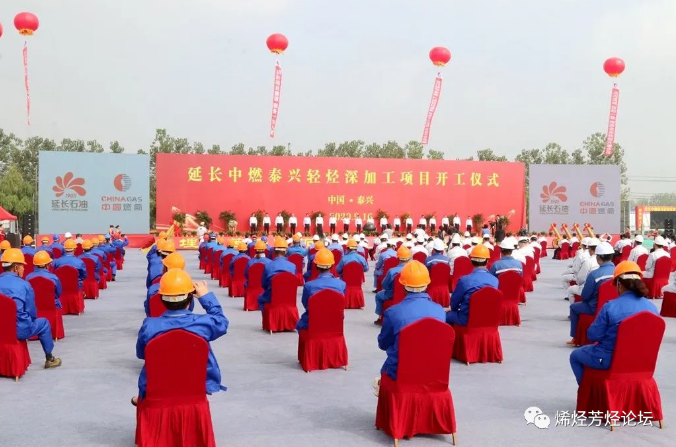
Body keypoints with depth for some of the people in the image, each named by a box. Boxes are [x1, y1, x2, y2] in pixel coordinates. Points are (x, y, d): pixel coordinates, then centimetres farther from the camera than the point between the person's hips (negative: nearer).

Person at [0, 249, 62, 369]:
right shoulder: (24, 285, -10)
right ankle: (49, 359, 30)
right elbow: (32, 312, -3)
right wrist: (30, 320, 18)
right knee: (44, 323, 22)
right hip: (19, 330, -5)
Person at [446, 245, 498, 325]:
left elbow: (454, 302, -3)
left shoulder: (465, 280, -19)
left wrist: (454, 309, 20)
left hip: (467, 319, -5)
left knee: (448, 315, 23)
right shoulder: (495, 280, -8)